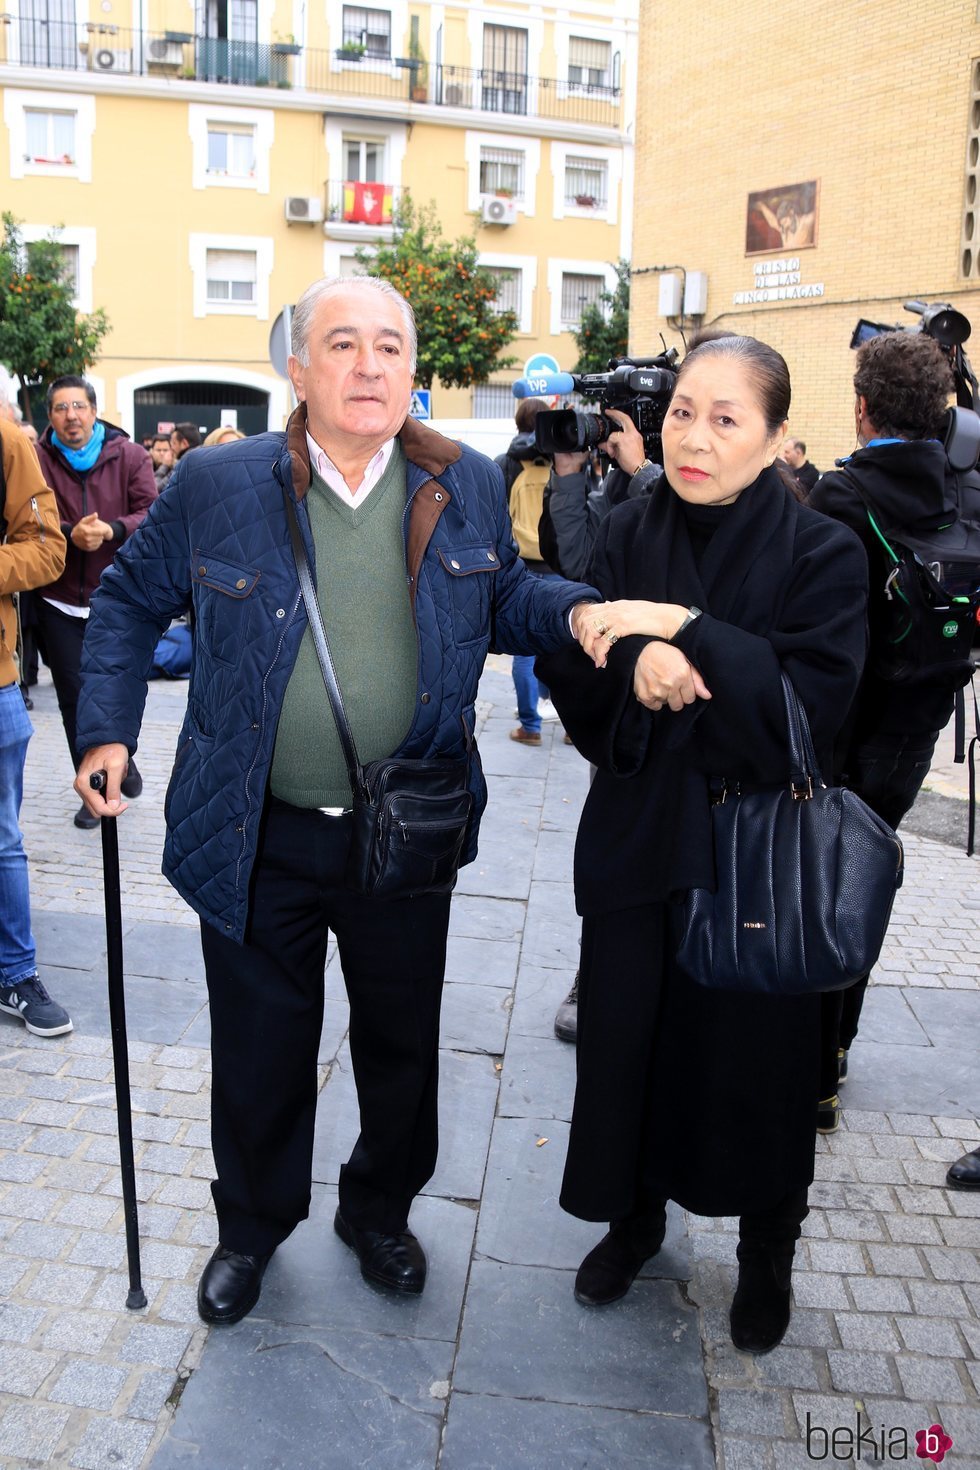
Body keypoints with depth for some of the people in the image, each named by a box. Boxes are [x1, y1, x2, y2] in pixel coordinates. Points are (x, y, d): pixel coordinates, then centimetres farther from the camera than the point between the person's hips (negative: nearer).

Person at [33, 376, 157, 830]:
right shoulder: (36, 460, -2)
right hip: (60, 601, 0)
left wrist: (112, 529, -25)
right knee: (75, 699, 5)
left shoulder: (129, 455, -1)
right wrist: (69, 535, -27)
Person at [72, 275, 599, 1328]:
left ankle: (379, 1211, 46)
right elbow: (130, 601, 7)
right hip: (254, 838, -1)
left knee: (401, 1042, 18)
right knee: (259, 1048, 15)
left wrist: (576, 612, -10)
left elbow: (503, 598, 11)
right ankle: (252, 1227, 44)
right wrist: (107, 729, -1)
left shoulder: (466, 486, -1)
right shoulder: (216, 484, -6)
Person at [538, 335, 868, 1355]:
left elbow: (810, 705, -22)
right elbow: (578, 690, -5)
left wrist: (683, 630, -28)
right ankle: (636, 1214, 40)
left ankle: (767, 1249, 39)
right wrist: (632, 665, -26)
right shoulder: (628, 534, 0)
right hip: (639, 839, 3)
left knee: (755, 1051, 11)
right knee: (628, 1033, 11)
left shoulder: (821, 554, -10)